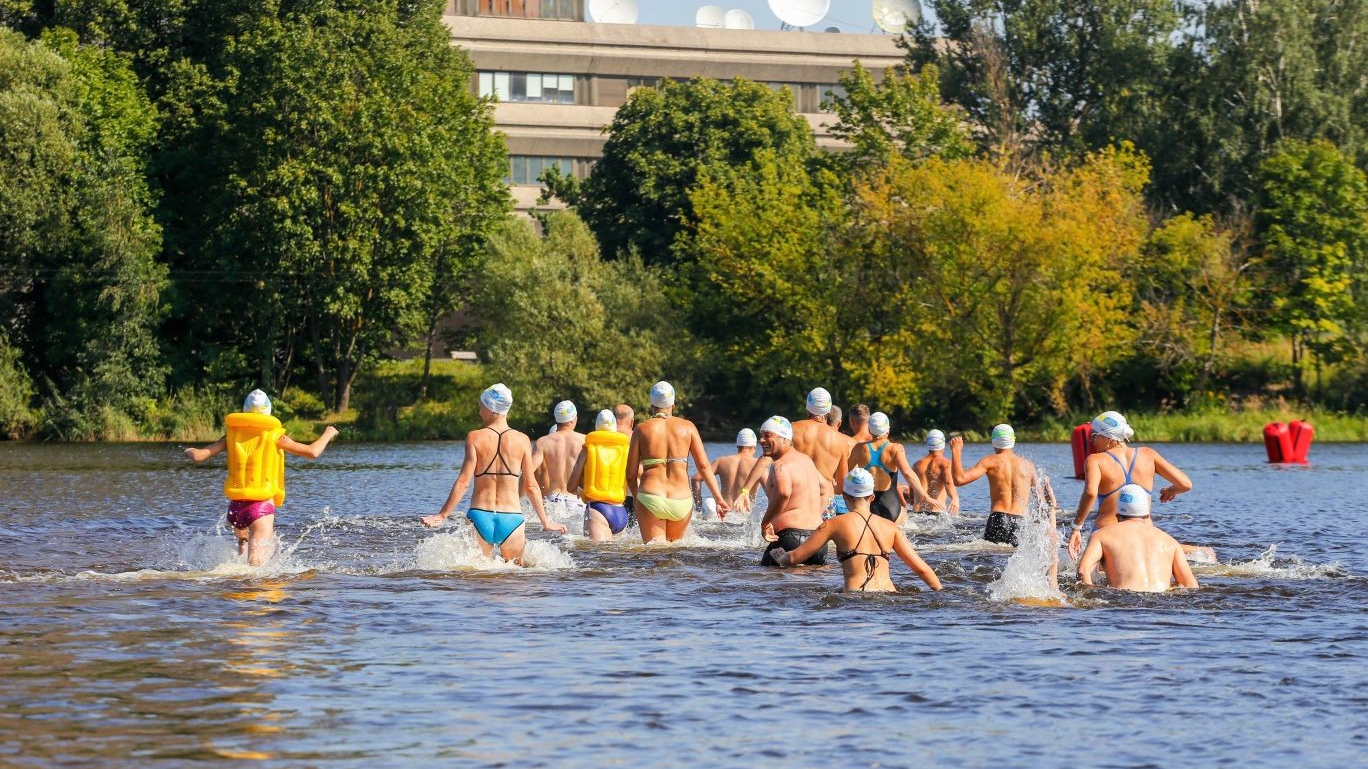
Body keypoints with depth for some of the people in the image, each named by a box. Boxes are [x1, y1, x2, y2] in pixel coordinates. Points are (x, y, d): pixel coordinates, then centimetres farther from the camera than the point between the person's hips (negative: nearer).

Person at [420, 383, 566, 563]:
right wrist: (545, 521, 15)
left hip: (479, 516, 0)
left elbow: (463, 481, -6)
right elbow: (531, 487, 4)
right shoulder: (522, 440, 1)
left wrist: (442, 515, 0)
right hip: (511, 519, 0)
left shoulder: (474, 438, -3)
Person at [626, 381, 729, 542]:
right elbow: (704, 466, 1)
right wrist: (719, 499, 4)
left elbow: (631, 473, 7)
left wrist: (636, 496, 25)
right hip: (682, 502, 1)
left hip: (650, 498, -1)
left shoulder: (642, 429, 5)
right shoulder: (687, 427, 7)